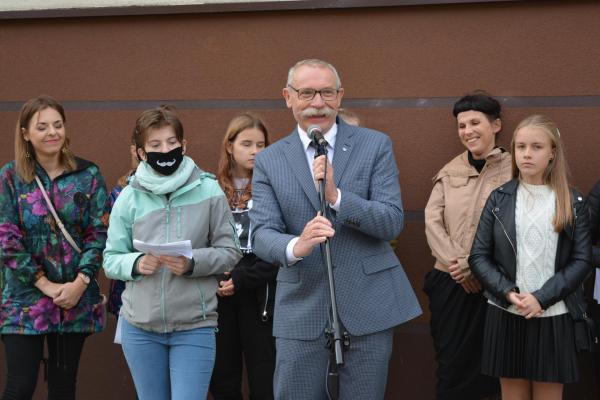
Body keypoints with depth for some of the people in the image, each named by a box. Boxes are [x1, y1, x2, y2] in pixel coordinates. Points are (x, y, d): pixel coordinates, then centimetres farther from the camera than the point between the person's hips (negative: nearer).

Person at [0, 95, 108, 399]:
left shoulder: (88, 175, 4)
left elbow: (99, 232, 0)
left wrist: (80, 283, -12)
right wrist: (45, 284, -11)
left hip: (76, 300, 2)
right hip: (25, 299, -2)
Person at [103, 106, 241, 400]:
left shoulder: (208, 191, -1)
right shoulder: (129, 197, 2)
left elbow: (229, 252, 1)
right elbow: (111, 259, 6)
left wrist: (192, 263, -16)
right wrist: (136, 263, -15)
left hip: (195, 326, -2)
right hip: (140, 325, 2)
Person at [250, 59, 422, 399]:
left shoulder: (375, 146, 1)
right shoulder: (270, 161, 5)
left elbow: (393, 222, -6)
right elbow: (263, 234, -6)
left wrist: (336, 197, -21)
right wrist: (296, 246, -29)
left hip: (368, 307, -1)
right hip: (301, 311, 1)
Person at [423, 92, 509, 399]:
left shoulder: (514, 170, -2)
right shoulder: (450, 172, 11)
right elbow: (432, 221, 1)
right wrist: (456, 263, -13)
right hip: (450, 283, 3)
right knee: (452, 365, 6)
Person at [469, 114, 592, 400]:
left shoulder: (572, 203, 2)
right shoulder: (499, 199, 4)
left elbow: (582, 260, -4)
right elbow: (478, 256, 2)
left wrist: (542, 298, -15)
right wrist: (508, 293, -13)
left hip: (553, 318, -1)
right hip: (506, 316, 1)